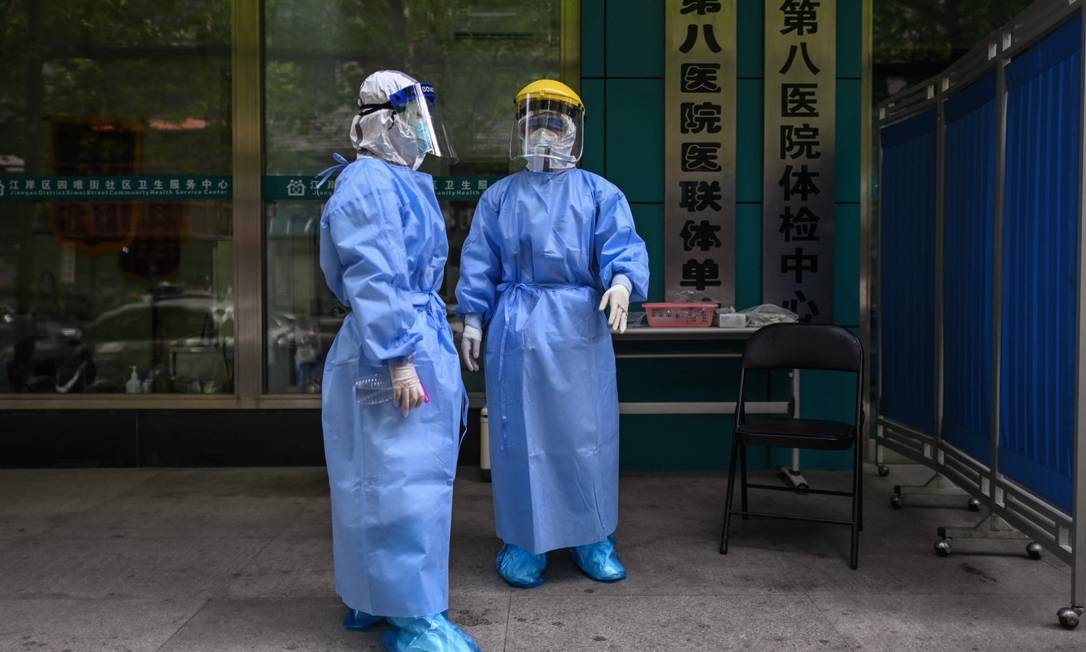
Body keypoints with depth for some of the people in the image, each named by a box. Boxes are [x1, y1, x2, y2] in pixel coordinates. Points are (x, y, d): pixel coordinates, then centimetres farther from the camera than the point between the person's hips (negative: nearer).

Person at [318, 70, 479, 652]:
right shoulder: (370, 184, -14)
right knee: (402, 478, -6)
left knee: (391, 475, 16)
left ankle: (374, 597, 28)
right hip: (394, 349, -10)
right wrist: (400, 358, -24)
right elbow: (372, 281, -21)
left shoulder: (404, 182, 17)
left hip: (423, 340, 10)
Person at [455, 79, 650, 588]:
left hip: (578, 328, -1)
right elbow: (479, 263, 9)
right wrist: (472, 319, 2)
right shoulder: (499, 197, 10)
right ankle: (525, 539, 18)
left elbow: (622, 245, -7)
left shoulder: (598, 194, 5)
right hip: (516, 328, 1)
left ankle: (593, 537, 20)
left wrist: (622, 281, -28)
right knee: (521, 435, 5)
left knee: (586, 432, 5)